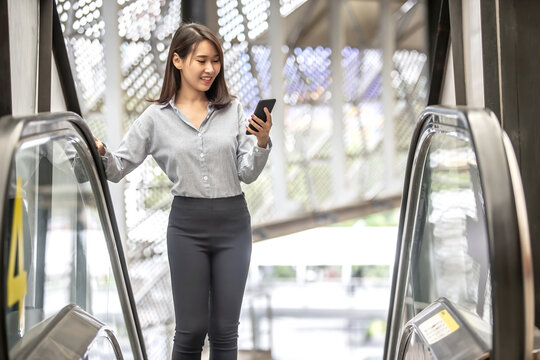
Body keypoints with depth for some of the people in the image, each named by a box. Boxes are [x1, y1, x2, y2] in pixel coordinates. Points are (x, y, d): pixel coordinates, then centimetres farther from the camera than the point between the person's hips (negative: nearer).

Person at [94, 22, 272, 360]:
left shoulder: (233, 110, 4)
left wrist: (262, 142, -16)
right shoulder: (156, 117, 2)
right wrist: (101, 153, -19)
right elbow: (120, 167, 2)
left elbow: (247, 174, 2)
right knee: (191, 328, 1)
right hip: (187, 224, -1)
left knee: (225, 329, 7)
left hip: (233, 222, 1)